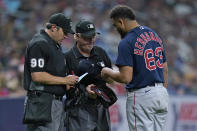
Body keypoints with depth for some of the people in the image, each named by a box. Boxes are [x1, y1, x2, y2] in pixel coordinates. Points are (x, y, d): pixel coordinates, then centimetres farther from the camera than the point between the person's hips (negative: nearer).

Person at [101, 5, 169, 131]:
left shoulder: (126, 43, -13)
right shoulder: (155, 35, 12)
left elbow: (126, 78, -19)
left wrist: (108, 72, 0)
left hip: (141, 96, -8)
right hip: (161, 94, 8)